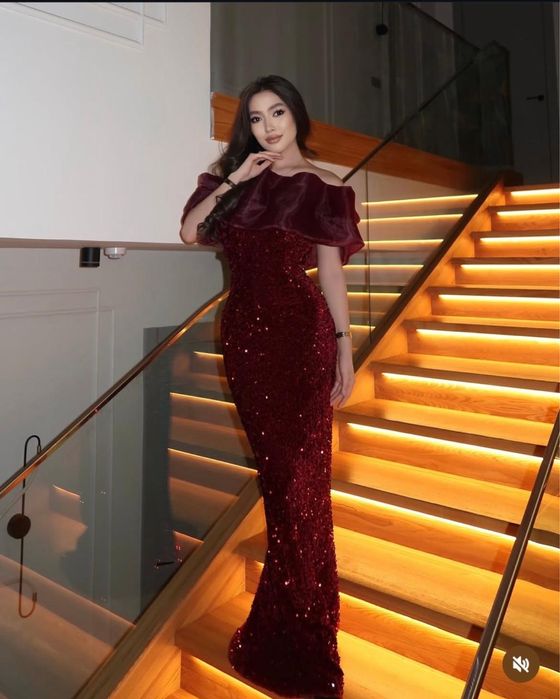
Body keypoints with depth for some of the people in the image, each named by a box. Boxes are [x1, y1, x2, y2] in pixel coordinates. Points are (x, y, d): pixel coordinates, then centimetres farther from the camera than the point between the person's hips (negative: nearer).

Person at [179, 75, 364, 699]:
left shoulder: (322, 185, 4)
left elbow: (331, 273, 0)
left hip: (300, 331, -4)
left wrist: (344, 352, -4)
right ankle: (284, 623, 27)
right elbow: (190, 231, 4)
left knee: (297, 476, -3)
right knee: (271, 467, 10)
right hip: (244, 331, 4)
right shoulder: (234, 176, 15)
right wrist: (231, 181, -3)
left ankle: (301, 649, 12)